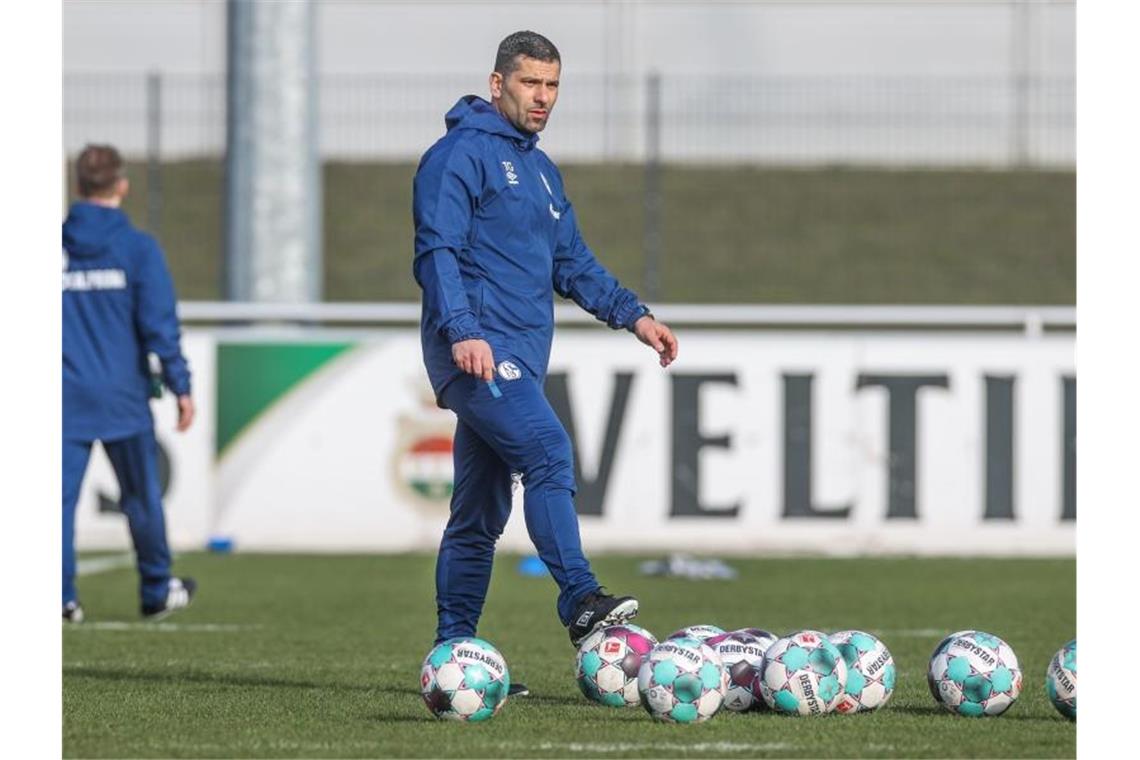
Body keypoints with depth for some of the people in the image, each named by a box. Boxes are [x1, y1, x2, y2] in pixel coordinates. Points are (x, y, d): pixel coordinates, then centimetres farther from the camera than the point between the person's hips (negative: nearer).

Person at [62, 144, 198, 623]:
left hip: (65, 397, 1)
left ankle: (61, 595, -10)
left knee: (59, 494, 0)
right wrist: (180, 386, -3)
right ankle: (157, 591, 24)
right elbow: (159, 324, -9)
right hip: (123, 395, -1)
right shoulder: (137, 249, -6)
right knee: (142, 496, 12)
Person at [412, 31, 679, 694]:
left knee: (480, 514, 9)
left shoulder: (541, 170, 22)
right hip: (476, 351, -9)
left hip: (519, 357, 9)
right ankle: (582, 602, -32)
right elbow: (437, 249, -15)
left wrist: (634, 315, 15)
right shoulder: (461, 154, -6)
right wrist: (462, 331, -27)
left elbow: (572, 262, 27)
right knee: (549, 452, -25)